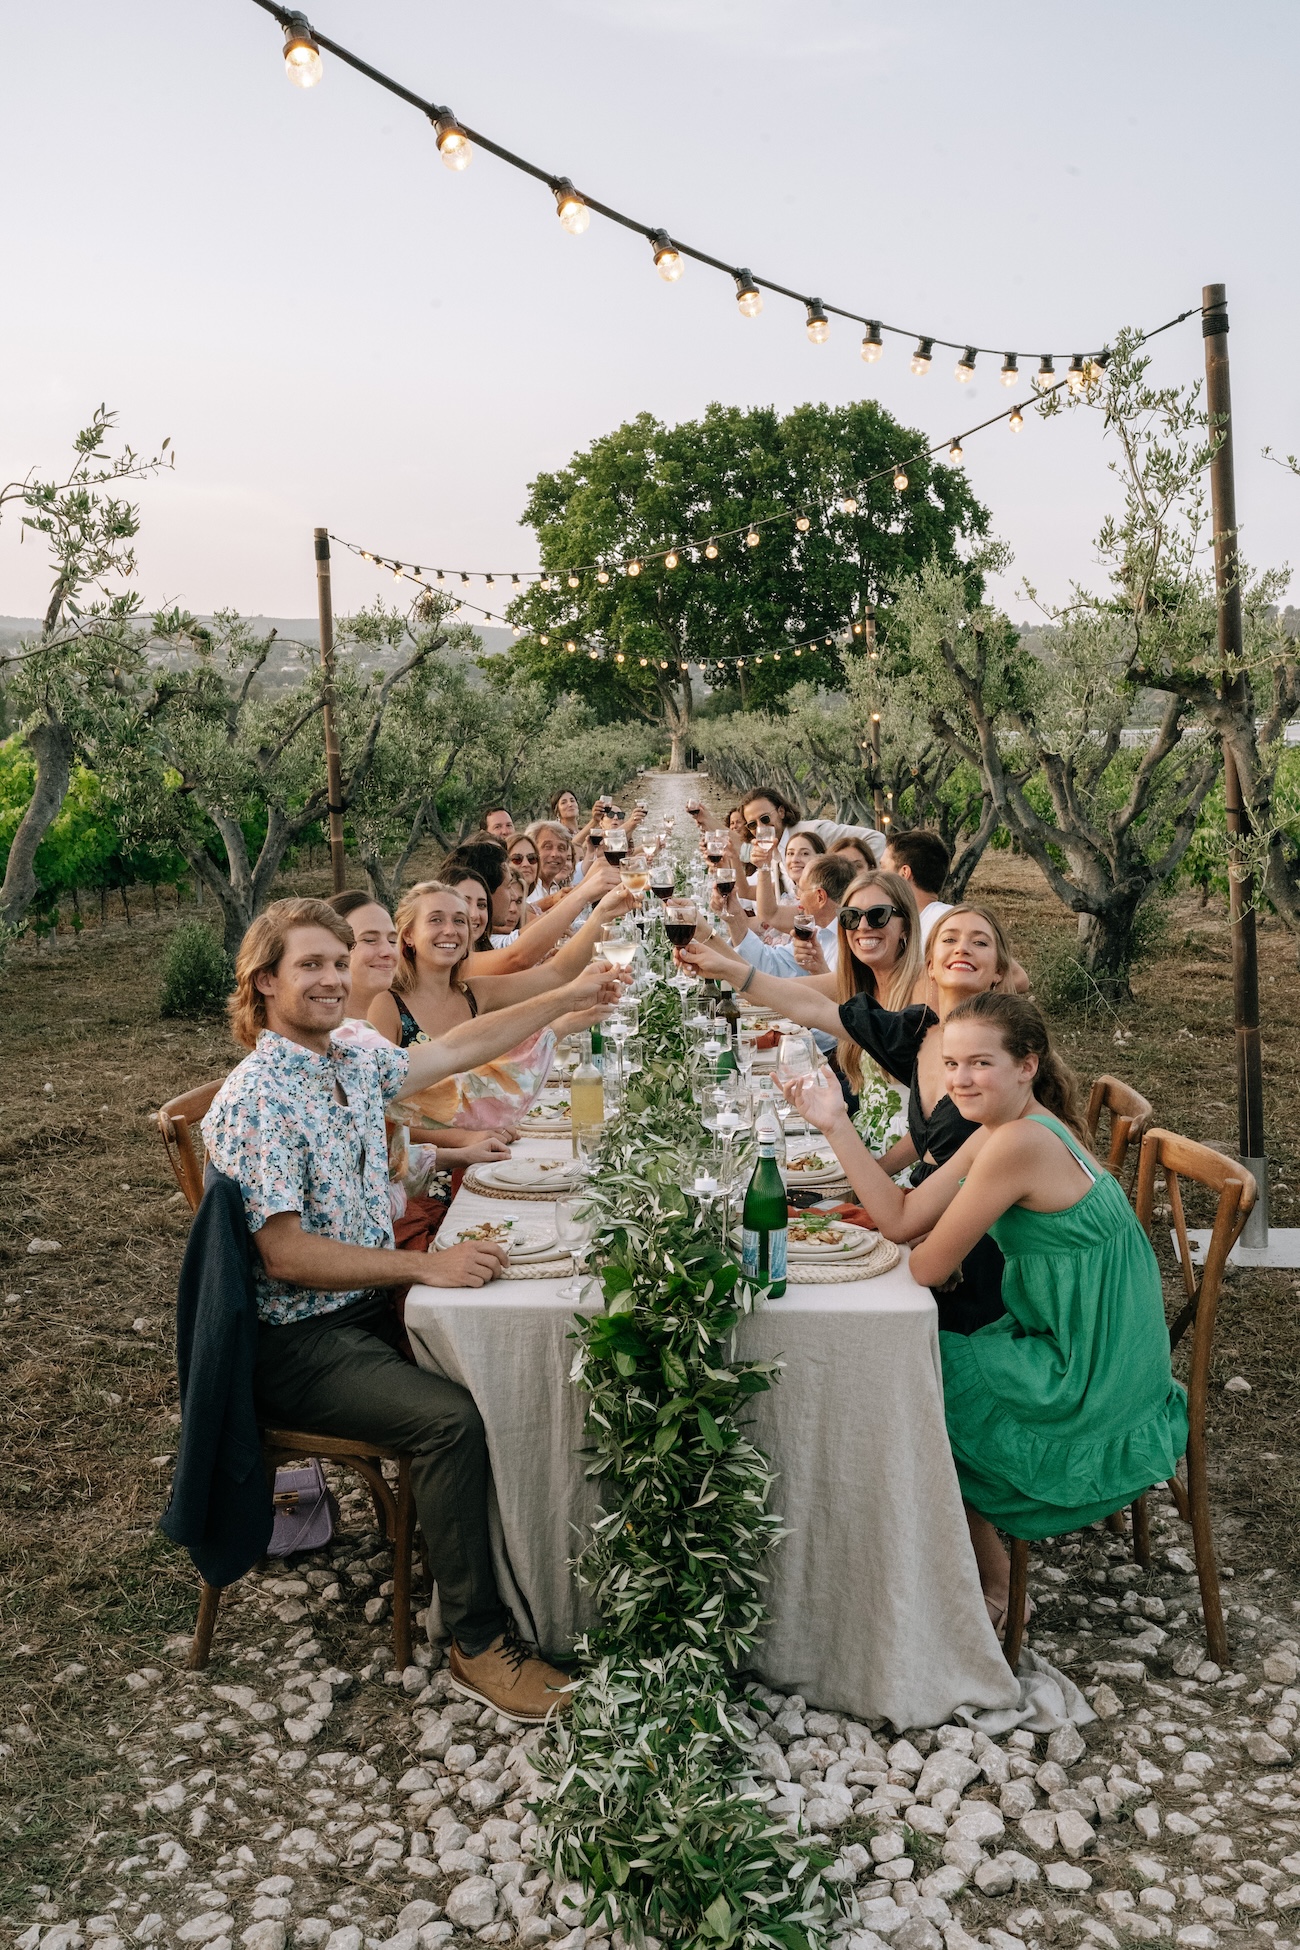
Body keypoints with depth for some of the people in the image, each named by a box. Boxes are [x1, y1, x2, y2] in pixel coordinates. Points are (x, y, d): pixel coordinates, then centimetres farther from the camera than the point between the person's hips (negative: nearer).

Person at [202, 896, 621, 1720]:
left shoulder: (353, 1064, 6)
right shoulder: (256, 1099, -19)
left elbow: (458, 1048, 17)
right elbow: (286, 1254, -23)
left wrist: (568, 998, 13)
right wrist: (430, 1266, -25)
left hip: (370, 1308, 8)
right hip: (298, 1344, -8)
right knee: (451, 1415, -26)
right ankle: (479, 1644, -11)